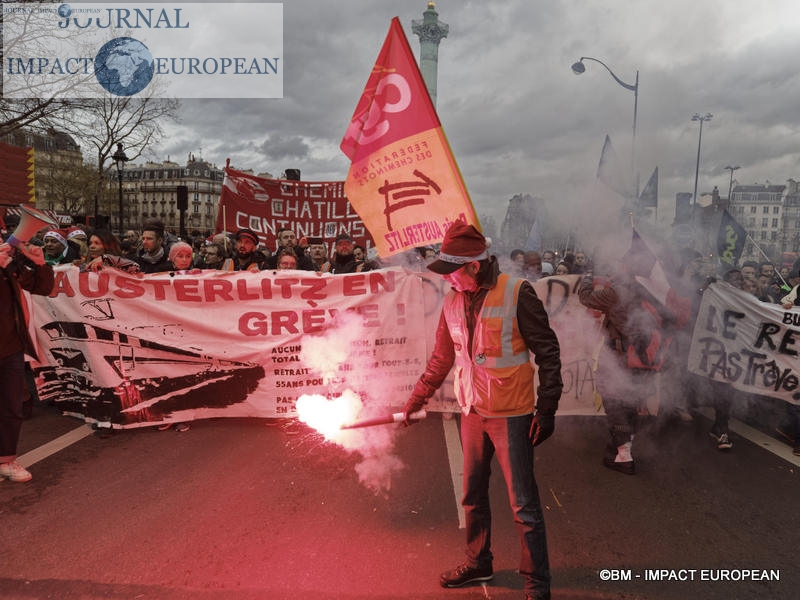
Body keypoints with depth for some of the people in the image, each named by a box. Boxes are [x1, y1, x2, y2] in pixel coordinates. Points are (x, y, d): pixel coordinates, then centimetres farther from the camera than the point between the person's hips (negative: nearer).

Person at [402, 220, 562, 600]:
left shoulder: (516, 294, -16)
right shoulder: (453, 301, 2)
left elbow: (547, 352, -11)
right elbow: (442, 357, 13)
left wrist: (546, 409, -12)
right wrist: (417, 398, 17)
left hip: (512, 415, -6)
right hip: (472, 412, 6)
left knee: (523, 504, 5)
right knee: (473, 496, 18)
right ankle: (478, 563, 40)